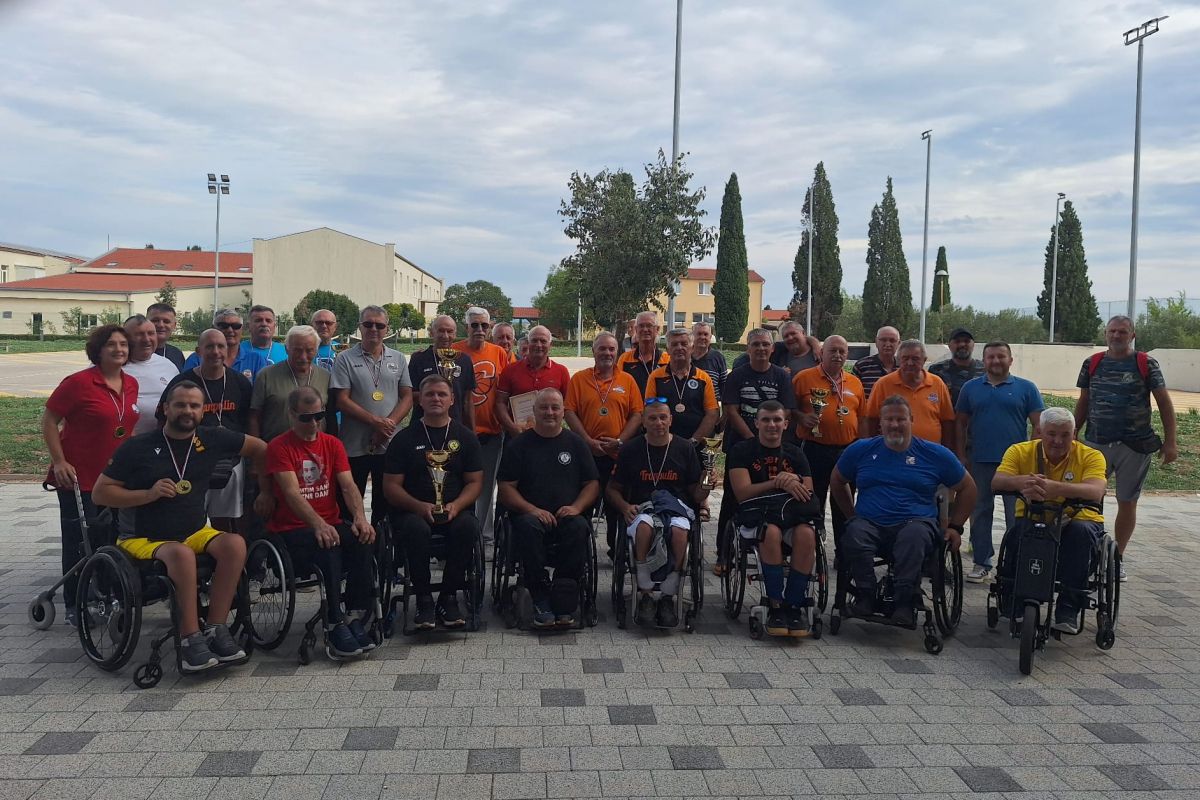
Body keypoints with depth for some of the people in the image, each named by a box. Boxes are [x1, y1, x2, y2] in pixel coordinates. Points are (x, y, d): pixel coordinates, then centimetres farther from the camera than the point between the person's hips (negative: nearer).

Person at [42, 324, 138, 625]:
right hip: (79, 477, -6)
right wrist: (59, 461, -15)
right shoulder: (78, 382, -13)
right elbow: (49, 420, -9)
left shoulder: (131, 384, 5)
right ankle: (75, 606, 14)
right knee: (79, 543, 2)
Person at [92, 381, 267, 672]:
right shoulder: (138, 447, -6)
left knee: (234, 544, -26)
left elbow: (260, 448, 14)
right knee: (181, 554, -36)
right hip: (143, 539, -3)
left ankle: (215, 630, -21)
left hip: (195, 532, 4)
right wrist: (148, 494, -17)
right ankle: (190, 641, -28)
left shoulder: (211, 440, 2)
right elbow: (100, 493, -4)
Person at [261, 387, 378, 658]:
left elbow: (348, 485, 1)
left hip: (331, 525, 4)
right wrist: (318, 525, -32)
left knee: (364, 539, -27)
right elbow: (292, 493, -16)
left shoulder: (332, 444, 12)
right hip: (291, 530, -4)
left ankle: (354, 617, -22)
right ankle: (334, 625, -26)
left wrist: (360, 517, -20)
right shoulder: (279, 447, -3)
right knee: (328, 547, -34)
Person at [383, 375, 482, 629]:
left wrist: (456, 505, -12)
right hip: (413, 511, -1)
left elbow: (475, 482, 8)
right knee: (416, 529, -35)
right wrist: (420, 506, -14)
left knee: (467, 526, -32)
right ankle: (424, 599, -18)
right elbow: (391, 486, 3)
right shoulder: (405, 438, 8)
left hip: (455, 510, 1)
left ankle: (448, 597, -17)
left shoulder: (465, 437, 12)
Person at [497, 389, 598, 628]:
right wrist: (532, 510, -13)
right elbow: (506, 489, 4)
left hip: (567, 515, 1)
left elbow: (592, 483, 13)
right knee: (528, 527, -35)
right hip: (532, 515, -1)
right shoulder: (519, 445, 12)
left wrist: (576, 507, -7)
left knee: (579, 528, -33)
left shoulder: (575, 444, 17)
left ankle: (565, 603, -26)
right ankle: (541, 601, -28)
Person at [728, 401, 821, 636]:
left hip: (793, 512, 3)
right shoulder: (742, 451, 7)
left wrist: (795, 481, -11)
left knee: (806, 534, -33)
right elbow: (742, 493, -6)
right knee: (771, 532, -38)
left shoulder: (795, 453, 18)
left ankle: (794, 604, -21)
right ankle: (775, 605, -26)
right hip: (756, 513, -3)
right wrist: (780, 483, -12)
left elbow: (809, 494, 11)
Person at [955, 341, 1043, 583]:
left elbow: (1038, 424, 1)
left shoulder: (1026, 388, 3)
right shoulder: (971, 388, 8)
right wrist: (962, 456, 4)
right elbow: (961, 423, 10)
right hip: (979, 461, 2)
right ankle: (981, 563, 17)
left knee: (1016, 515, 3)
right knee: (980, 513, 8)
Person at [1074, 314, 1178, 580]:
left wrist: (1170, 442, -5)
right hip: (1096, 443, 1)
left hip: (1134, 446, -1)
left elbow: (1164, 403, 0)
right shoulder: (1092, 364, 5)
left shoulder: (1146, 364, -2)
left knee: (1127, 503, 8)